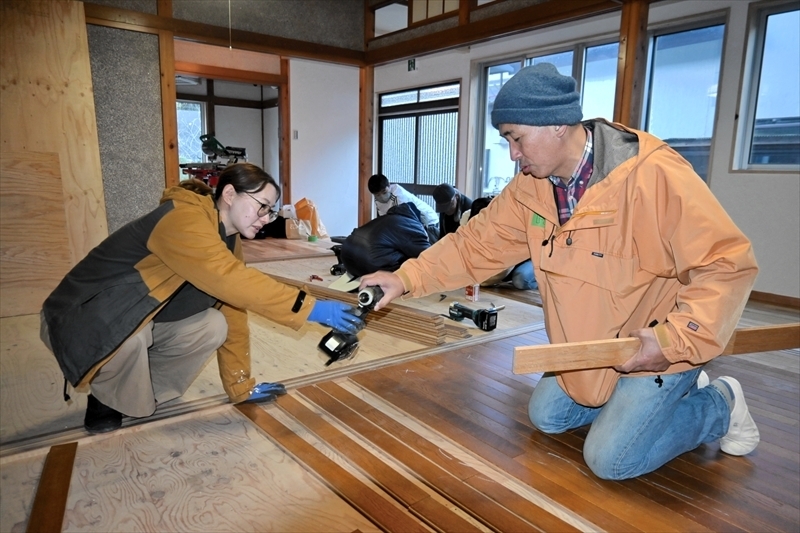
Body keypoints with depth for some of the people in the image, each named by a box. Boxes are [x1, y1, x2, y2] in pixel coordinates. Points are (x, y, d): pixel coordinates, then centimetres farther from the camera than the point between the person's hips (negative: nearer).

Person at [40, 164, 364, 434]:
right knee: (128, 334, -37)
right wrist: (312, 309, -38)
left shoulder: (229, 241, -1)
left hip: (140, 323, 7)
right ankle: (109, 399, -3)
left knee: (214, 326, -12)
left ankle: (146, 391, 8)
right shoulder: (183, 220, -29)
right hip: (79, 321, -7)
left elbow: (234, 312, 1)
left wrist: (240, 386, 2)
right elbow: (232, 282, -41)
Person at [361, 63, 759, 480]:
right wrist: (407, 278, -12)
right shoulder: (532, 186, -9)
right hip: (590, 350, 7)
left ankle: (720, 404, 16)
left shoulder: (654, 176, -29)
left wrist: (674, 341, -34)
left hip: (659, 347, -6)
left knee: (610, 459, -7)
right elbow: (477, 243, -5)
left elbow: (728, 264, -26)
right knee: (546, 416, 13)